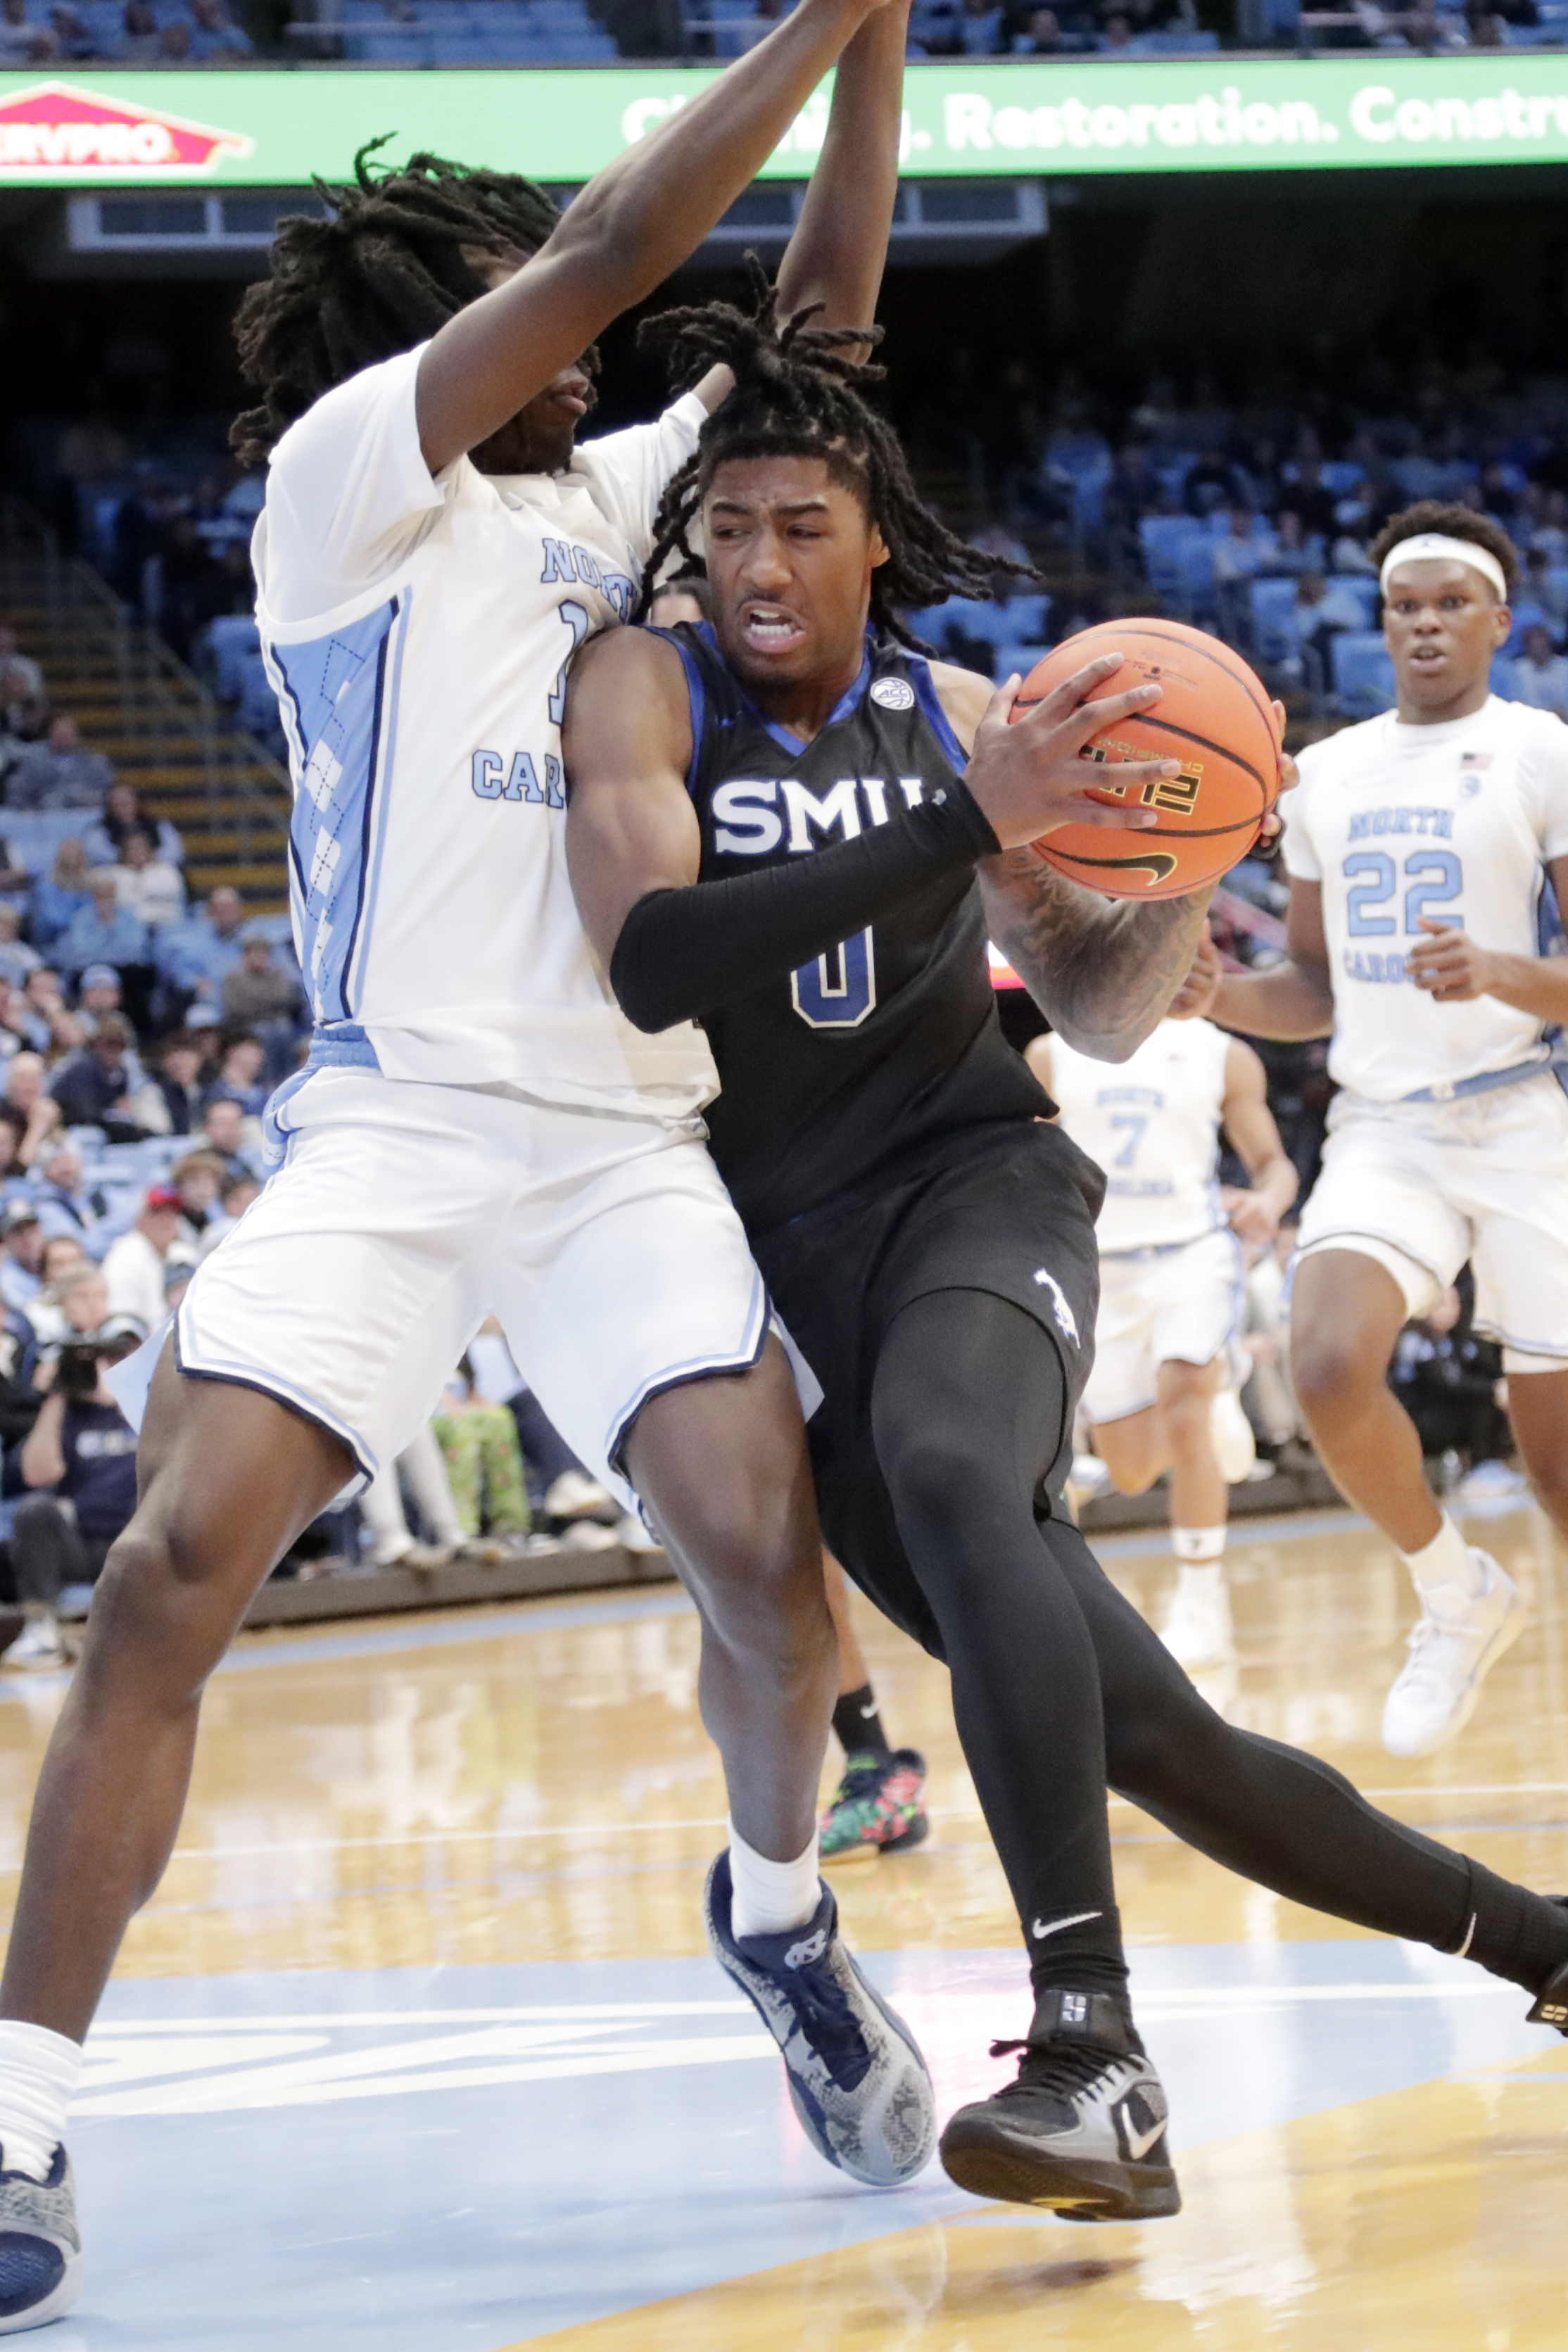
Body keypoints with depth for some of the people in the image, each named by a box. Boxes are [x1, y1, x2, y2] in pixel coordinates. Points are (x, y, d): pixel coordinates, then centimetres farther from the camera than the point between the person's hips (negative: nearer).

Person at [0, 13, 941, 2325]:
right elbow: (608, 249, -5)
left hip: (631, 1142, 4)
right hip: (390, 1120, -4)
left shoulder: (612, 499, 20)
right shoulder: (344, 476, 2)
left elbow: (814, 314, 19)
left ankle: (780, 1912, 15)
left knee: (769, 1549, -16)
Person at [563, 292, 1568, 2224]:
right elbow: (648, 961, -22)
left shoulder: (959, 717, 6)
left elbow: (1103, 1016, 16)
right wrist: (968, 823, -25)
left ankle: (1093, 2050, -45)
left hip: (971, 1180, 0)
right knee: (1132, 1729, 1)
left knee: (947, 1467, -37)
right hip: (780, 1250, 0)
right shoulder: (641, 691, -3)